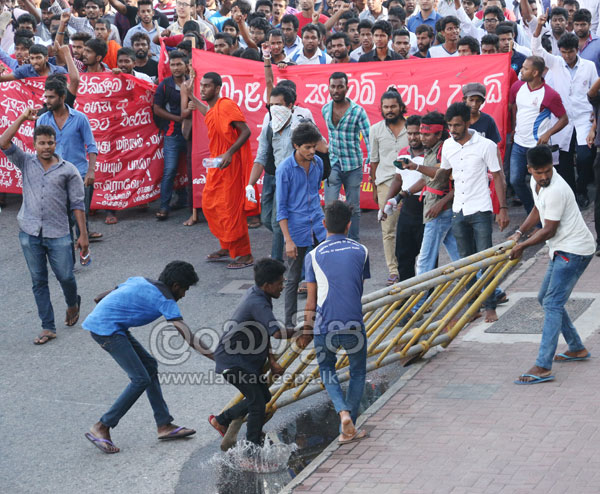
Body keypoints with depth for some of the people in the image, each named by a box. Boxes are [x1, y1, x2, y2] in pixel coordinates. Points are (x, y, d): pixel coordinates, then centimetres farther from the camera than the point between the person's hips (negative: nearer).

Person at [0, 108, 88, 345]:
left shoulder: (68, 170, 1)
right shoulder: (26, 163, 6)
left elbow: (77, 204, 1)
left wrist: (83, 234, -4)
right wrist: (22, 118, -8)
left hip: (58, 234, -2)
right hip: (30, 234, 2)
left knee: (65, 277, 1)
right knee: (38, 282, 5)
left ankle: (73, 304, 35)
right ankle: (48, 328, 11)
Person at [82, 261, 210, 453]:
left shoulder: (140, 281, 17)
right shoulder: (165, 299, -8)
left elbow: (99, 297, 23)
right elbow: (186, 334, -16)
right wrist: (215, 357, -17)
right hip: (107, 328, -10)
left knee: (149, 365, 13)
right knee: (141, 380, -10)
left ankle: (164, 425, 16)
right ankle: (101, 428, -4)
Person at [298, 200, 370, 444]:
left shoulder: (314, 256, -1)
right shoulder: (361, 251, 4)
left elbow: (311, 300, 1)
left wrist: (307, 332, 12)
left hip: (324, 326, 0)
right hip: (354, 325, 0)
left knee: (327, 371, 22)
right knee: (358, 373, 20)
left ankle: (343, 411, -2)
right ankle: (349, 429, 16)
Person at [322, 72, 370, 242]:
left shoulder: (358, 111, -10)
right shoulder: (325, 110, 3)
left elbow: (368, 137, -14)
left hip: (353, 165, -2)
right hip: (333, 164, 2)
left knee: (354, 207, 7)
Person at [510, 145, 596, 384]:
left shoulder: (556, 190, -25)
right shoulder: (535, 182, 5)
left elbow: (549, 230, -19)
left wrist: (522, 246, -6)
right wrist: (519, 233, 12)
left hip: (574, 250, -10)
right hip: (561, 250, 10)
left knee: (552, 304, -16)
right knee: (546, 298, 19)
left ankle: (543, 367, -22)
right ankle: (577, 348, 30)